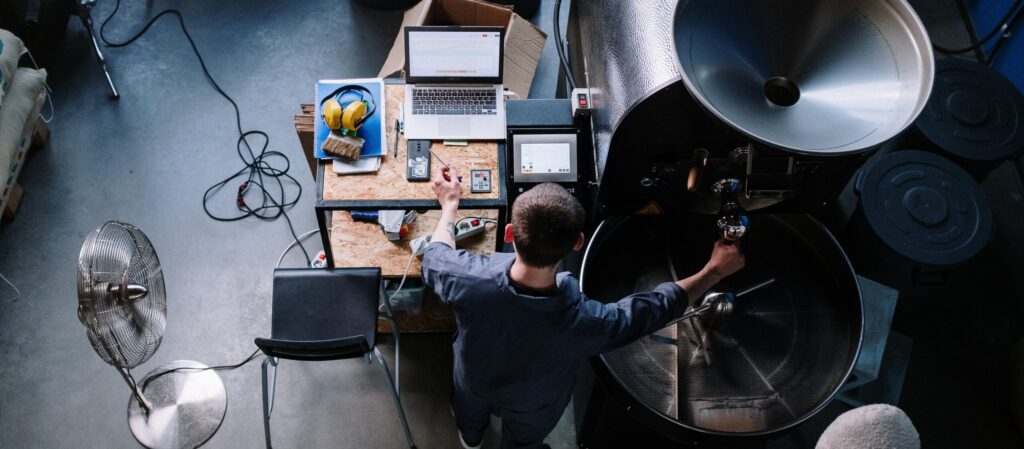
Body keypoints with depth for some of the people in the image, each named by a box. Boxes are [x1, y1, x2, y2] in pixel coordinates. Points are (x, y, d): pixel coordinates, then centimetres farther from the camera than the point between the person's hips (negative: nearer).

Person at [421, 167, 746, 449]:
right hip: (531, 406, -1)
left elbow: (436, 256, -17)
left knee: (470, 416, 40)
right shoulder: (586, 323, -46)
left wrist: (450, 204, 0)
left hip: (475, 380, 2)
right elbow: (661, 305, -26)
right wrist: (715, 271, -11)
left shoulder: (472, 282, -44)